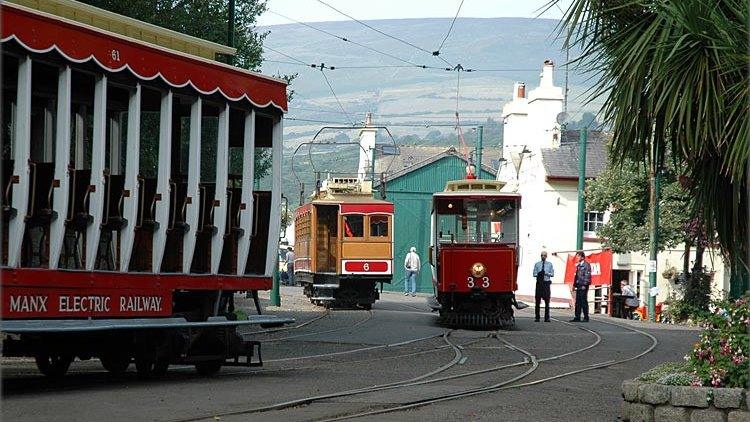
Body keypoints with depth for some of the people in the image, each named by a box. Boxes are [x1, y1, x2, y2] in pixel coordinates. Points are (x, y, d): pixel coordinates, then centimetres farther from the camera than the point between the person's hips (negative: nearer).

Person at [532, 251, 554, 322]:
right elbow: (534, 274, 4)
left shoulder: (549, 264, 10)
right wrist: (539, 274, -16)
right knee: (537, 301, 0)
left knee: (547, 301, -1)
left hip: (546, 283, 0)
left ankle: (547, 318, 2)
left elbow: (552, 274, 5)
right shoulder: (537, 264, 9)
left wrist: (546, 273, -13)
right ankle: (537, 317, 4)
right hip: (539, 283, 0)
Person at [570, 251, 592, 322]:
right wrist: (574, 284, 16)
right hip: (578, 286, 8)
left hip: (583, 286, -8)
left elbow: (587, 275, -12)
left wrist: (584, 285, -18)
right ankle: (577, 317, 10)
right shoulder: (578, 265, 18)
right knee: (578, 302, 7)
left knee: (584, 302, -6)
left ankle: (586, 317, -1)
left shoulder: (586, 265, -7)